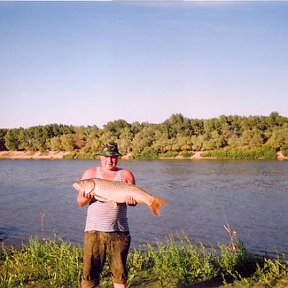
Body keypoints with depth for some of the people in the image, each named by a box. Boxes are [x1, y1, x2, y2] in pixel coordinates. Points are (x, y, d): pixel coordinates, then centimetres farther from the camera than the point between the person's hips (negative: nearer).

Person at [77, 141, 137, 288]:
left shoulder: (126, 174, 10)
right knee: (90, 271, -1)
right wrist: (87, 197, -15)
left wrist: (131, 199, -16)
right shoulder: (90, 173, 10)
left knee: (119, 272, 8)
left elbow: (133, 200, 8)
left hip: (119, 230, 1)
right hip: (94, 230, 0)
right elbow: (80, 201, 7)